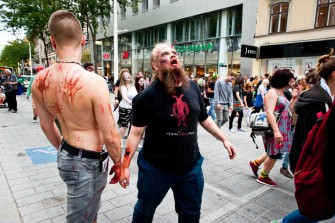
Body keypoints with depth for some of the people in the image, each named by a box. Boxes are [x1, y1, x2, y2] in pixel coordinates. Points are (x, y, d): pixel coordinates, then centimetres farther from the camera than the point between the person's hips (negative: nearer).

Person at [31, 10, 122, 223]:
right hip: (89, 162, -6)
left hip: (66, 155, 7)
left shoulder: (39, 81, -6)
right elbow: (110, 136, -21)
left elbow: (47, 125, 8)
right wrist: (118, 163, -3)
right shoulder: (94, 82, -28)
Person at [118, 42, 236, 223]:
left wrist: (224, 139, 11)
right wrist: (125, 165, -16)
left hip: (190, 166, 4)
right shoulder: (148, 95, -16)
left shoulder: (192, 87, 0)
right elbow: (136, 133, -15)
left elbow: (204, 119, 11)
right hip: (155, 167, -4)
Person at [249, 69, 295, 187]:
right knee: (275, 153, 3)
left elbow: (287, 110, 17)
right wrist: (276, 131, -33)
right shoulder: (272, 93, -16)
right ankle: (263, 177, 20)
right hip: (275, 128, -9)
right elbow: (269, 113, -26)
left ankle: (255, 163, 32)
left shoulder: (281, 93, 13)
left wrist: (294, 98, 5)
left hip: (282, 128, 9)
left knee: (275, 152, 17)